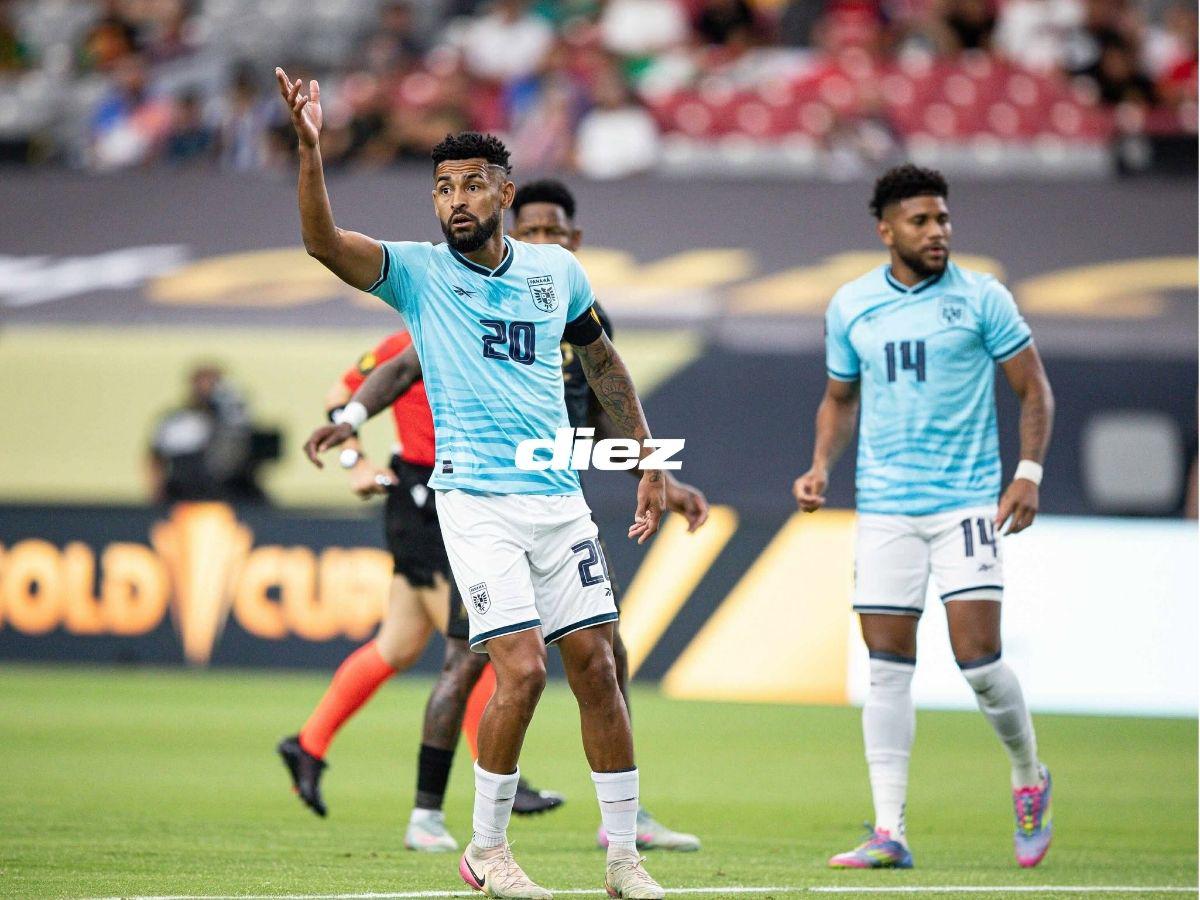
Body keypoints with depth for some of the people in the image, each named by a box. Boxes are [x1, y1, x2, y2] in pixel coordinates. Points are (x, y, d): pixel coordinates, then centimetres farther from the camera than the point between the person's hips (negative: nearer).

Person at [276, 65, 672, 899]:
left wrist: (648, 460, 21)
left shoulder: (556, 270, 9)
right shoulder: (418, 273, -2)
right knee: (522, 669, -14)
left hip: (560, 496, 4)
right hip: (476, 498, -4)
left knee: (596, 666, 3)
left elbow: (601, 359, 24)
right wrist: (309, 146, -32)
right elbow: (323, 241, -18)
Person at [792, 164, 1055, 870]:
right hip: (884, 508, 3)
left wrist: (1029, 472, -10)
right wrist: (821, 467, 5)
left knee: (978, 657, -11)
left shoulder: (981, 298, -3)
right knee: (887, 666, -1)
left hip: (967, 501, -3)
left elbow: (1034, 390, 2)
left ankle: (1030, 778, 17)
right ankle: (890, 833, 1)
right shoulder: (850, 306, 7)